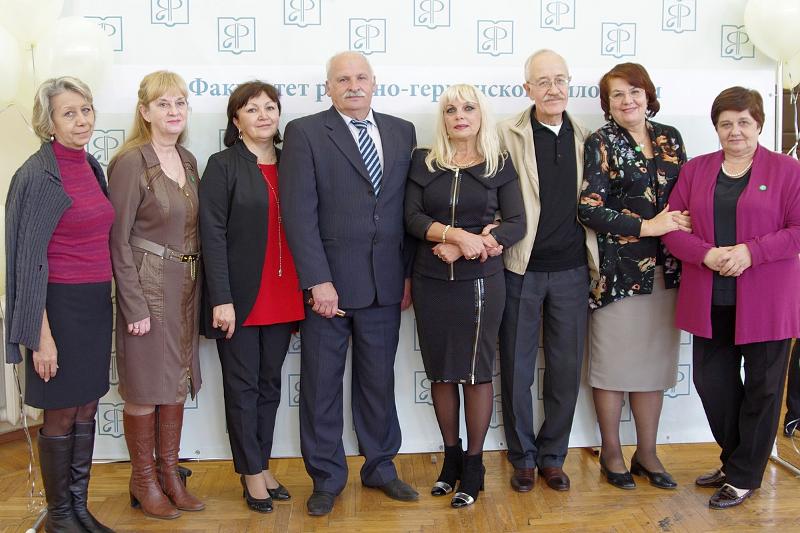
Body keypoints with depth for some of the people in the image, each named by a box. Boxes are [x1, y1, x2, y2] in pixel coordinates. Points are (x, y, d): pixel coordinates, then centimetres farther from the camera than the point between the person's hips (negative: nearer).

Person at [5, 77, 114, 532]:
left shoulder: (92, 167, 9)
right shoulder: (37, 174, -13)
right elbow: (29, 260, -14)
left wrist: (109, 298, 13)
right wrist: (41, 334, -15)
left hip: (98, 303, 7)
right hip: (61, 305, -7)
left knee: (87, 408, 14)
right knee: (61, 413, 6)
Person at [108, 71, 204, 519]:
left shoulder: (188, 160, 8)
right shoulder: (131, 162, -12)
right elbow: (118, 239, -13)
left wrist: (199, 291, 8)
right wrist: (135, 305, -15)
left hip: (186, 287, 7)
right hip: (148, 285, -7)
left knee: (176, 383, 14)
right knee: (145, 387, 5)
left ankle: (170, 474, 28)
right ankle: (144, 480, 23)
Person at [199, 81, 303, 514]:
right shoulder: (223, 166, -4)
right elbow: (213, 235, -10)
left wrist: (305, 291, 5)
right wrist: (222, 299, -17)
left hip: (282, 299, 5)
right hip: (241, 298, -4)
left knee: (270, 384, 13)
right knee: (243, 388, 6)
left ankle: (262, 465, 25)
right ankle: (252, 472, 18)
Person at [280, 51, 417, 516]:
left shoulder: (402, 132, 9)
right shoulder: (304, 133, -3)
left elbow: (409, 208, 10)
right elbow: (299, 213, -10)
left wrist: (409, 273, 6)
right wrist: (318, 281, -16)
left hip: (385, 283, 3)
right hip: (328, 283, -3)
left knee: (379, 379, 14)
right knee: (322, 384, 7)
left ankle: (381, 466, 31)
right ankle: (327, 477, 23)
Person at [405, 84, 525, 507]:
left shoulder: (500, 166, 2)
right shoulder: (423, 163, 6)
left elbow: (516, 224, -5)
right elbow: (412, 218, -3)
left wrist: (462, 248, -15)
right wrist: (459, 234, -19)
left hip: (480, 281, -2)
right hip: (431, 282, 2)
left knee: (476, 372, 2)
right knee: (440, 371, 9)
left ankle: (473, 464, 16)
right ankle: (451, 457, 25)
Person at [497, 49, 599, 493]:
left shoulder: (586, 139, 6)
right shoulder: (508, 135, -5)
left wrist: (596, 263, 6)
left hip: (571, 271, 3)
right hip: (521, 270, -3)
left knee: (566, 368, 10)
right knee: (516, 368, 8)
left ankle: (553, 455, 27)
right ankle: (522, 456, 25)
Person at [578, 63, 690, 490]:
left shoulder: (669, 138, 11)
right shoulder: (600, 144, -3)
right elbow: (590, 209, -12)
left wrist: (682, 224, -2)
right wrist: (647, 226, -14)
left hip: (664, 270, 4)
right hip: (618, 270, -4)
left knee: (654, 362, 10)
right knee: (613, 363, 4)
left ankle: (646, 453, 23)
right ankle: (611, 452, 20)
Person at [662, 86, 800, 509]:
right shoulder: (695, 171, 9)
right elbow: (672, 226, 2)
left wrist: (750, 251, -19)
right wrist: (708, 255, -14)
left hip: (766, 302, -3)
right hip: (711, 301, 3)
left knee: (762, 387, 6)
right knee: (711, 381, 10)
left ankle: (743, 477, 23)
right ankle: (735, 460, 32)